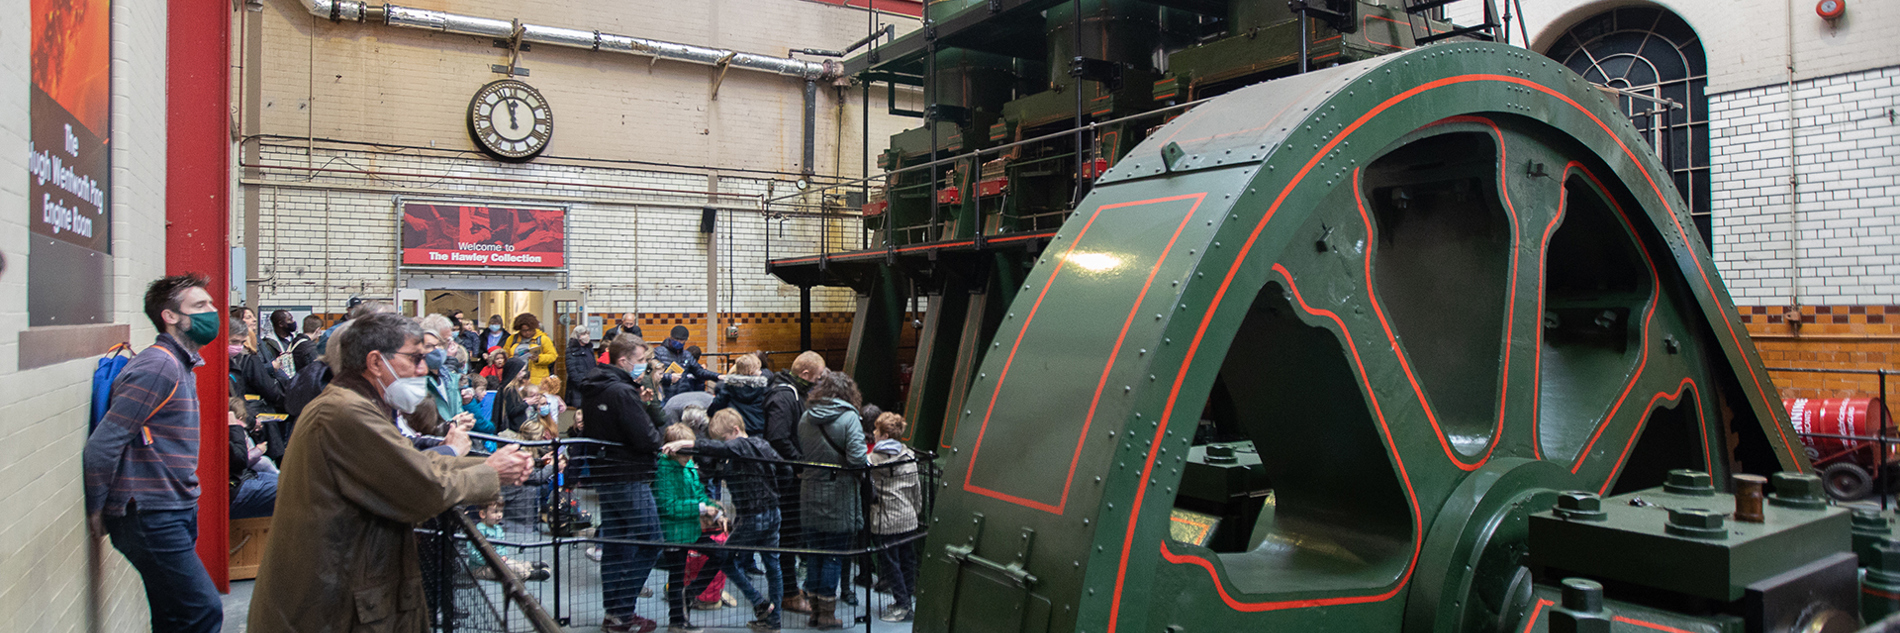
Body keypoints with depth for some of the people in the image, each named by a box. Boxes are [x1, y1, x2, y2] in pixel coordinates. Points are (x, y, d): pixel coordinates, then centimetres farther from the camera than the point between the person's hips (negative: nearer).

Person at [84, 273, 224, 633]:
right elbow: (102, 444, -19)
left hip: (176, 513, 9)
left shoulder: (182, 365, 15)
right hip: (152, 518, -9)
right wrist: (96, 512, -10)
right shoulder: (159, 367, -16)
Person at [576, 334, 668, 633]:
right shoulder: (623, 392, -21)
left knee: (613, 545, 15)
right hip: (630, 479, -9)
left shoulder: (593, 389, 9)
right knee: (648, 544, -1)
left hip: (605, 476, 10)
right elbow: (647, 440, -24)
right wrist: (658, 436, -1)